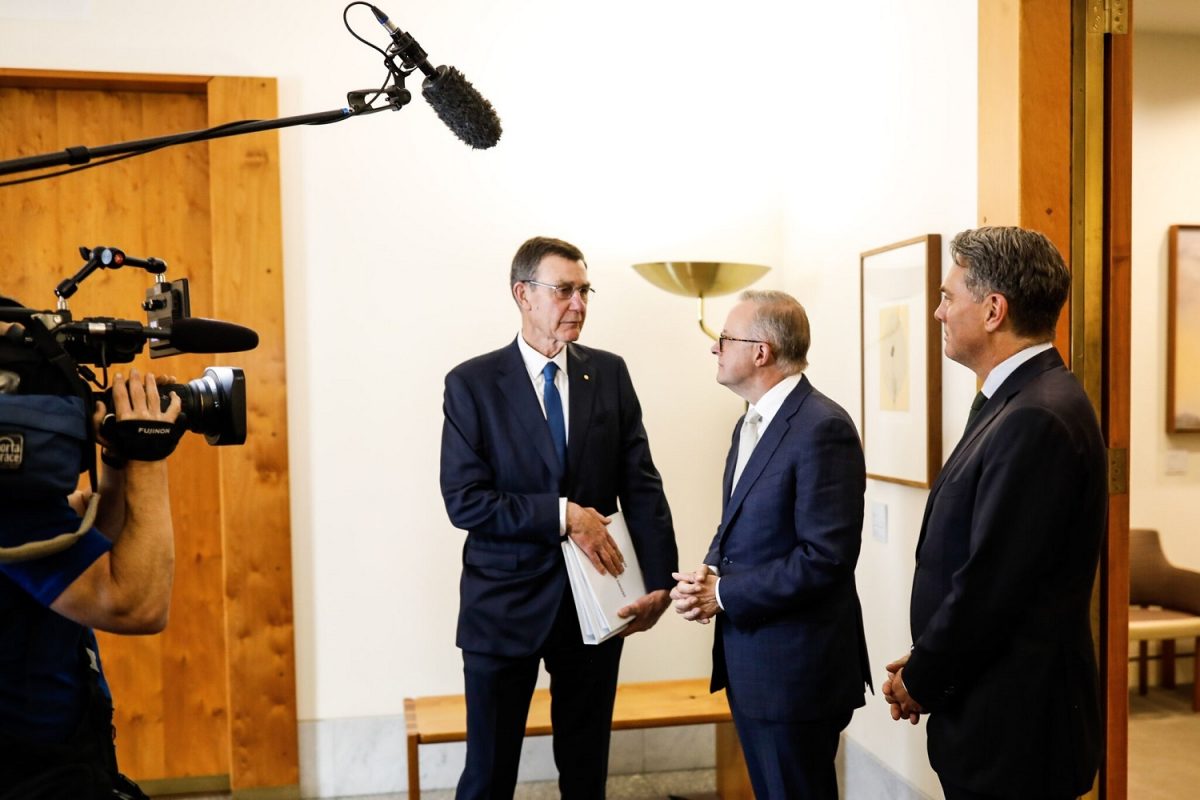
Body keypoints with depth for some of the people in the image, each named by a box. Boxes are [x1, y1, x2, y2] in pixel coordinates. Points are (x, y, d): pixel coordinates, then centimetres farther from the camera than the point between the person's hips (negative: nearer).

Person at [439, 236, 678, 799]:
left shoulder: (610, 373, 2)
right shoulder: (472, 383, -7)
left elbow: (641, 484, -2)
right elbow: (464, 500, -12)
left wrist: (658, 580, -12)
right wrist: (561, 514, -19)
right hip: (505, 603, -2)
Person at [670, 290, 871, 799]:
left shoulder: (822, 428, -19)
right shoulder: (751, 423, 11)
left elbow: (826, 557, -23)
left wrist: (724, 594, -17)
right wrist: (709, 574, -3)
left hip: (795, 665, -9)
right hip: (748, 659, 9)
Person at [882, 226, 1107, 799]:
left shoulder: (1039, 418, -22)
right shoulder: (1016, 402, 8)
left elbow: (992, 583, -23)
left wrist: (921, 681, -10)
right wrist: (925, 663, 6)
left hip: (1011, 723, -9)